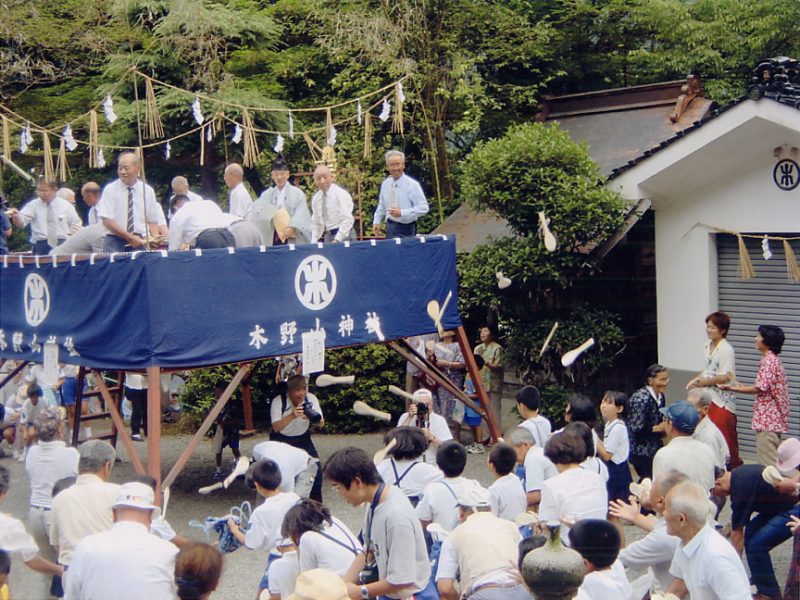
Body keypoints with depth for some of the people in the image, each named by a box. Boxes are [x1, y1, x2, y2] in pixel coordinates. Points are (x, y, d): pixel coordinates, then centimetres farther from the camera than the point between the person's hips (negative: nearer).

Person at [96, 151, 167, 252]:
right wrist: (130, 237, -15)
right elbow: (107, 221, -9)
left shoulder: (147, 191, 5)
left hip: (140, 241, 2)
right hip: (115, 241, -2)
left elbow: (152, 220, 8)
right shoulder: (110, 190, -2)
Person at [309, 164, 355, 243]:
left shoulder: (341, 194, -10)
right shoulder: (315, 198, 9)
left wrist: (337, 240, -23)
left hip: (343, 235, -6)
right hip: (328, 236, 6)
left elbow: (347, 220, -16)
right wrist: (313, 243, 4)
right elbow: (316, 223, 16)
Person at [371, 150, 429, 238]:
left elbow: (423, 208, -13)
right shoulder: (385, 184, 9)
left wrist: (402, 213, -21)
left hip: (406, 229, -5)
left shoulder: (412, 184, -9)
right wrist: (377, 222, 7)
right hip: (390, 227, 5)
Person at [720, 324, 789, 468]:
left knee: (766, 460, -8)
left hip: (767, 417, -10)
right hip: (774, 417, 10)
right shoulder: (774, 360, 16)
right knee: (771, 459, 14)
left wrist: (734, 388, -12)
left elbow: (761, 388, -19)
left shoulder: (768, 360, -14)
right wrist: (744, 388, 22)